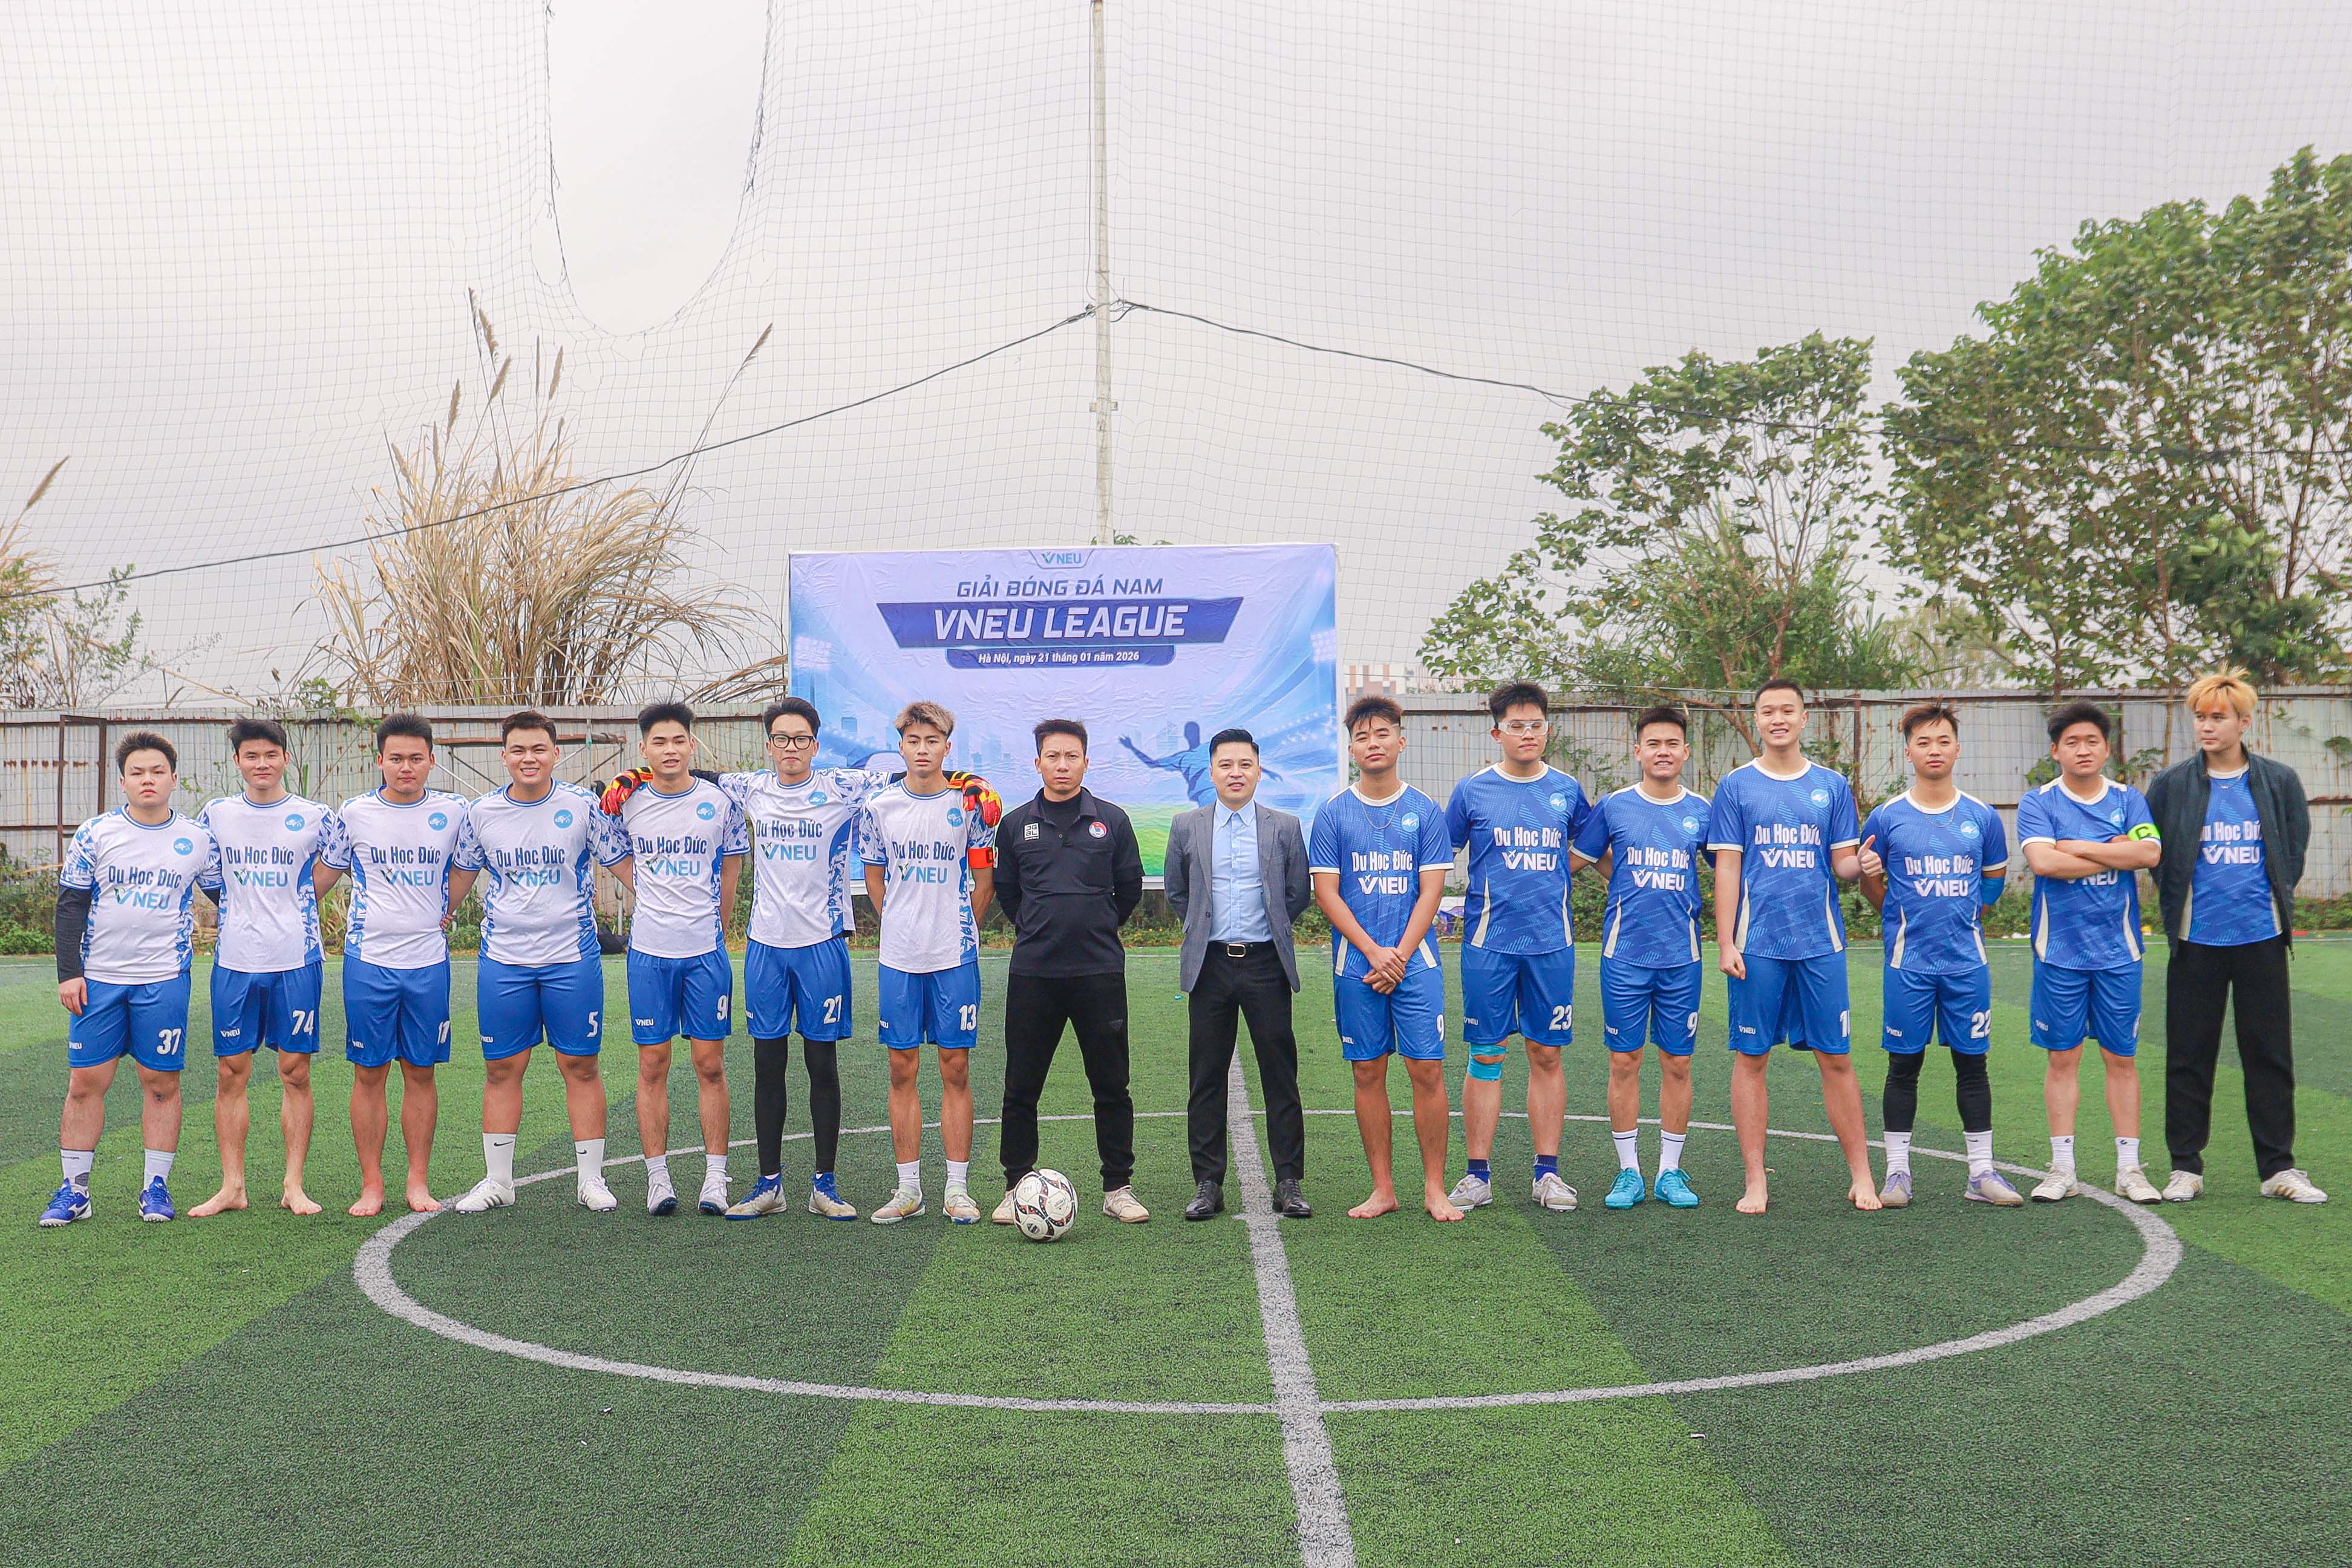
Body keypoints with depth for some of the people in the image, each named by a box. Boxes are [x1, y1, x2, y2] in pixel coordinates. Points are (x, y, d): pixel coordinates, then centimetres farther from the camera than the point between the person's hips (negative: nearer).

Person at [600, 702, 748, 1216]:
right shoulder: (627, 801, 2)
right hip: (649, 952, 1)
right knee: (652, 1066, 3)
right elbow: (613, 856, 20)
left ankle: (715, 1178, 7)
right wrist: (649, 895, 12)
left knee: (710, 1064, 1)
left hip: (706, 951, -1)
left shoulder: (719, 802, 1)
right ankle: (658, 1178, 10)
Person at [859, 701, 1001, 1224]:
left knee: (956, 1070, 2)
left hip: (955, 957, -2)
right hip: (897, 959, 2)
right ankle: (908, 1189, 12)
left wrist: (961, 933, 5)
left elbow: (983, 880, 6)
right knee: (902, 1070, 5)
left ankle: (957, 1188, 8)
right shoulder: (879, 806, 4)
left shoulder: (970, 804, -1)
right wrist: (902, 923, 11)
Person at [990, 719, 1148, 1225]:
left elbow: (1131, 888, 12)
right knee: (1021, 1087, 4)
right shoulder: (1015, 824, 6)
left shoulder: (1112, 821, 3)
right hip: (1032, 973, 1)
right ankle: (1016, 1187, 14)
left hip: (1100, 972, -1)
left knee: (1111, 1085, 4)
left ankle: (1118, 1187, 14)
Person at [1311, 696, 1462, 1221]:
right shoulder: (1334, 813, 4)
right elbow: (1326, 892, 1)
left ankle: (1435, 1188, 5)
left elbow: (1431, 890, 1)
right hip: (1355, 964, 1)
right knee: (1368, 1073, 5)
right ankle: (1382, 1189, 13)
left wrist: (1401, 955, -9)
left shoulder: (1424, 811, 4)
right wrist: (1374, 953, -8)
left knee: (1427, 1070, -4)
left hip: (1415, 961, -1)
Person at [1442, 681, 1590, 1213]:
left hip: (1552, 941, 2)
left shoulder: (1567, 790, 6)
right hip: (1489, 941, -1)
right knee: (1487, 1056, 1)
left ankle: (1547, 1171, 13)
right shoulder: (1473, 791, 1)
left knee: (1546, 1055, 5)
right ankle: (1478, 1175, 7)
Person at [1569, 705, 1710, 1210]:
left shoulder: (1703, 811, 5)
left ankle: (1671, 1171, 15)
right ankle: (1629, 1171, 12)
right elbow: (1575, 858, 11)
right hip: (1624, 954, -1)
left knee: (1677, 1064, 5)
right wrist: (1629, 886, 7)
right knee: (1624, 1062, 2)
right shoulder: (1614, 806, 1)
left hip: (1681, 956, 1)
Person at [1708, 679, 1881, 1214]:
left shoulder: (1831, 786, 10)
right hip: (1757, 944, -1)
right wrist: (1725, 943, -6)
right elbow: (1727, 868, 2)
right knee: (1751, 1058, 2)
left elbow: (1841, 863, 10)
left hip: (1820, 943, 1)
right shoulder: (1736, 787, 4)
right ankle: (1755, 1181, 9)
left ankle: (1861, 1176, 10)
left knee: (1836, 1058, 2)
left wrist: (1859, 864, -14)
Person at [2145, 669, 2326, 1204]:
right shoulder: (2171, 784, 1)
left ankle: (2278, 1168, 14)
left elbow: (2296, 847, 11)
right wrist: (2176, 905, 1)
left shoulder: (2279, 781, 4)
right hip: (2196, 940, 0)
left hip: (2261, 938, 1)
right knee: (2188, 1057, 3)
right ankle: (2185, 1167, 12)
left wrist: (2276, 900, 7)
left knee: (2271, 1056, 5)